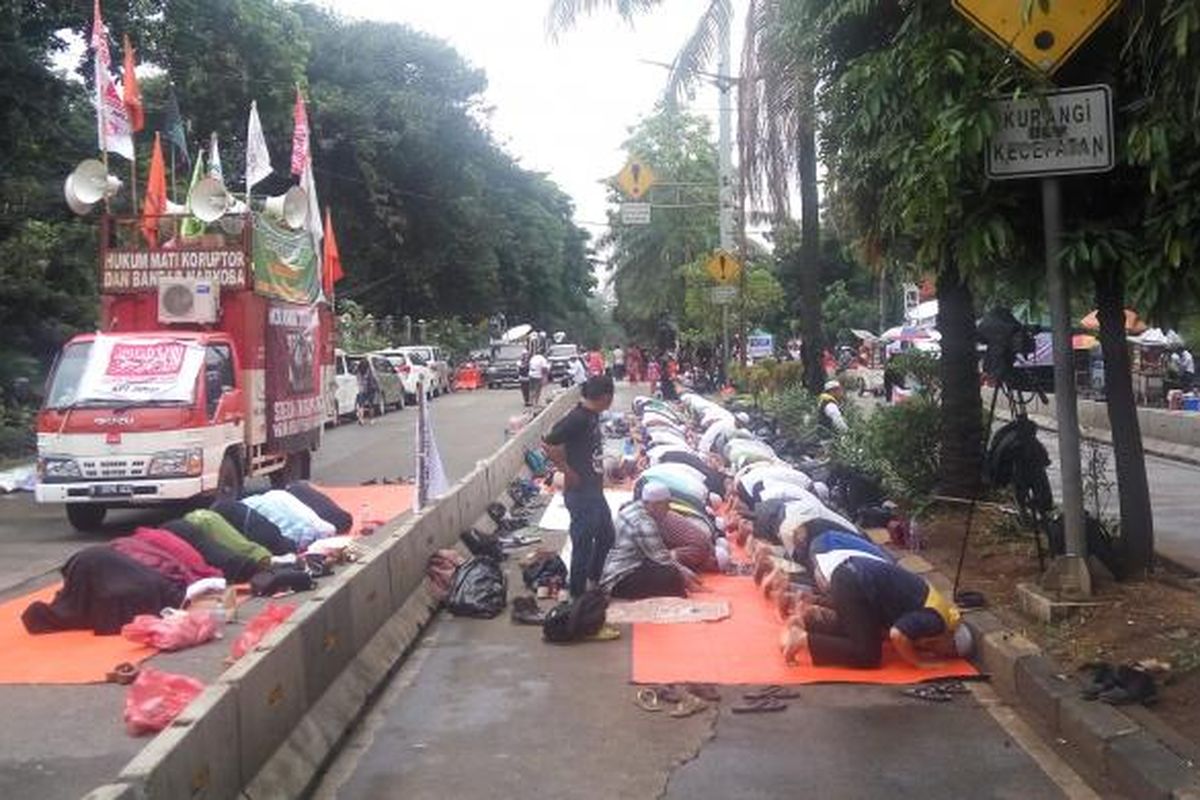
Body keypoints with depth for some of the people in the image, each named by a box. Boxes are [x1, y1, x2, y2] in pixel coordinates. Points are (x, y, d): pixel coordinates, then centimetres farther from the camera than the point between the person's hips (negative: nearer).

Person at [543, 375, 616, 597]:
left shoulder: (592, 415, 6)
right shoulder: (577, 418, -22)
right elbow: (548, 445, -25)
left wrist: (600, 470, 12)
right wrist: (568, 472, -18)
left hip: (595, 490, 10)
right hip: (580, 493, -10)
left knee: (606, 537, 22)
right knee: (583, 543, 2)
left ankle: (595, 579, 40)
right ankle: (577, 594, 16)